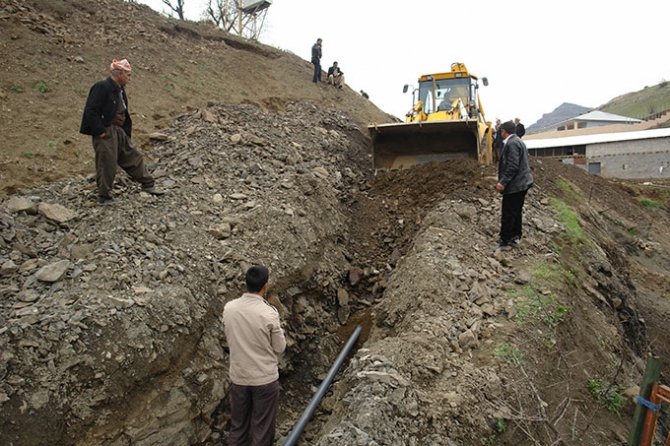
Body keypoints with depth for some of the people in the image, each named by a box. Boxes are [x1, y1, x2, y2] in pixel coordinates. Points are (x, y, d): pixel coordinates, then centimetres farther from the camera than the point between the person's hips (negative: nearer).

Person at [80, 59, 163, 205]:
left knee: (133, 157, 12)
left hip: (119, 132, 9)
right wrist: (100, 131, -20)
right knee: (107, 164, -3)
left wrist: (126, 130, 12)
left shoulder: (119, 90, 14)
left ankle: (148, 185, 22)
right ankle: (104, 197, 8)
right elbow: (91, 111, -20)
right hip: (105, 133, -9)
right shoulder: (102, 87, -14)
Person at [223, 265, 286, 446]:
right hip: (265, 379, -4)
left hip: (238, 377, 4)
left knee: (238, 426, 21)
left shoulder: (229, 308, -8)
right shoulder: (269, 313, -22)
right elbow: (279, 347, -9)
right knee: (262, 428, 13)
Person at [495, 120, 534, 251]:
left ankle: (505, 242, 2)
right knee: (516, 212, 17)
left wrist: (503, 182, -24)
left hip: (515, 185, -11)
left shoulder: (512, 143, -17)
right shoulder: (518, 141, 16)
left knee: (508, 215, -4)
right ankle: (515, 237, 27)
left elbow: (513, 166, -24)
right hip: (522, 183, 11)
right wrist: (504, 181, 20)